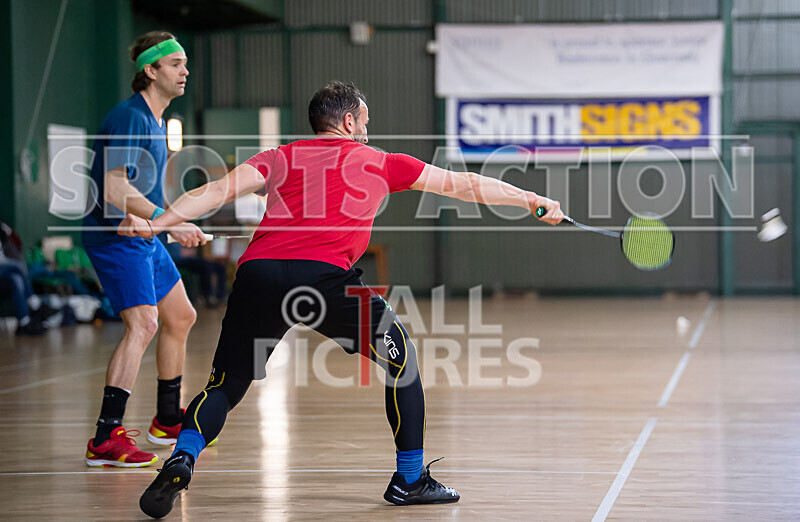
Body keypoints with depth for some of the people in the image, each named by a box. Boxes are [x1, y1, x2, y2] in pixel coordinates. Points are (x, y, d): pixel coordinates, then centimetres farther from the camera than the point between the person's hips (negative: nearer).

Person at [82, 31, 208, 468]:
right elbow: (115, 189, -29)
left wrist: (176, 224, 27)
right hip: (114, 236, -10)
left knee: (180, 317, 18)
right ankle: (106, 439, -28)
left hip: (143, 237, 10)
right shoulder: (129, 117, -18)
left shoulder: (155, 120, 14)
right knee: (143, 324, -23)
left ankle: (167, 422, 33)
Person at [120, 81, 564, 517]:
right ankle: (410, 479, 22)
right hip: (322, 274, -3)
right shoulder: (376, 162, 23)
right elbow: (460, 184, 30)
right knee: (401, 355, 18)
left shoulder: (280, 157, 25)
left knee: (225, 385, 15)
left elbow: (219, 190, 10)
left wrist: (155, 223, 7)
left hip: (256, 271, 3)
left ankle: (182, 457, -13)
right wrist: (530, 199, 39)